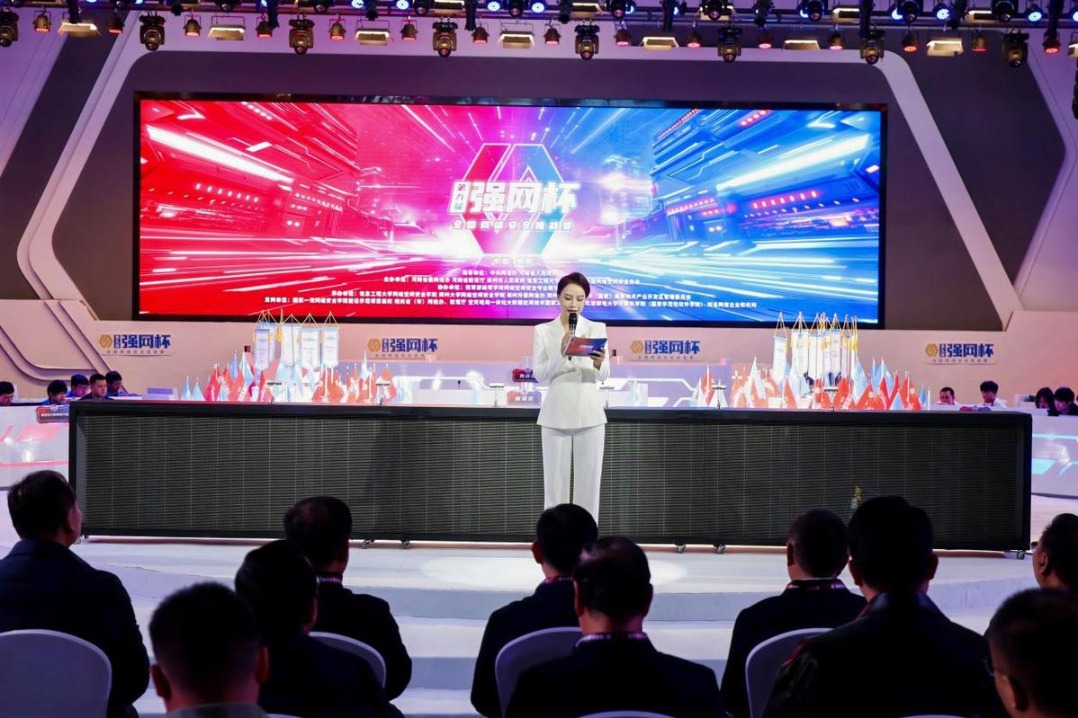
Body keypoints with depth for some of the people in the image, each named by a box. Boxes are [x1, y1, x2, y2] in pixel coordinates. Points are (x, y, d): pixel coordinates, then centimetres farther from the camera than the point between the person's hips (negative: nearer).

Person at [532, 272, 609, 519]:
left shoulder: (597, 329, 6)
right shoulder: (543, 331, 4)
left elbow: (604, 376, -1)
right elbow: (540, 374, -4)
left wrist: (599, 363, -24)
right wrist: (562, 353, -19)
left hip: (589, 414, 1)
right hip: (556, 415, -1)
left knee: (589, 482, 2)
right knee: (555, 483, 1)